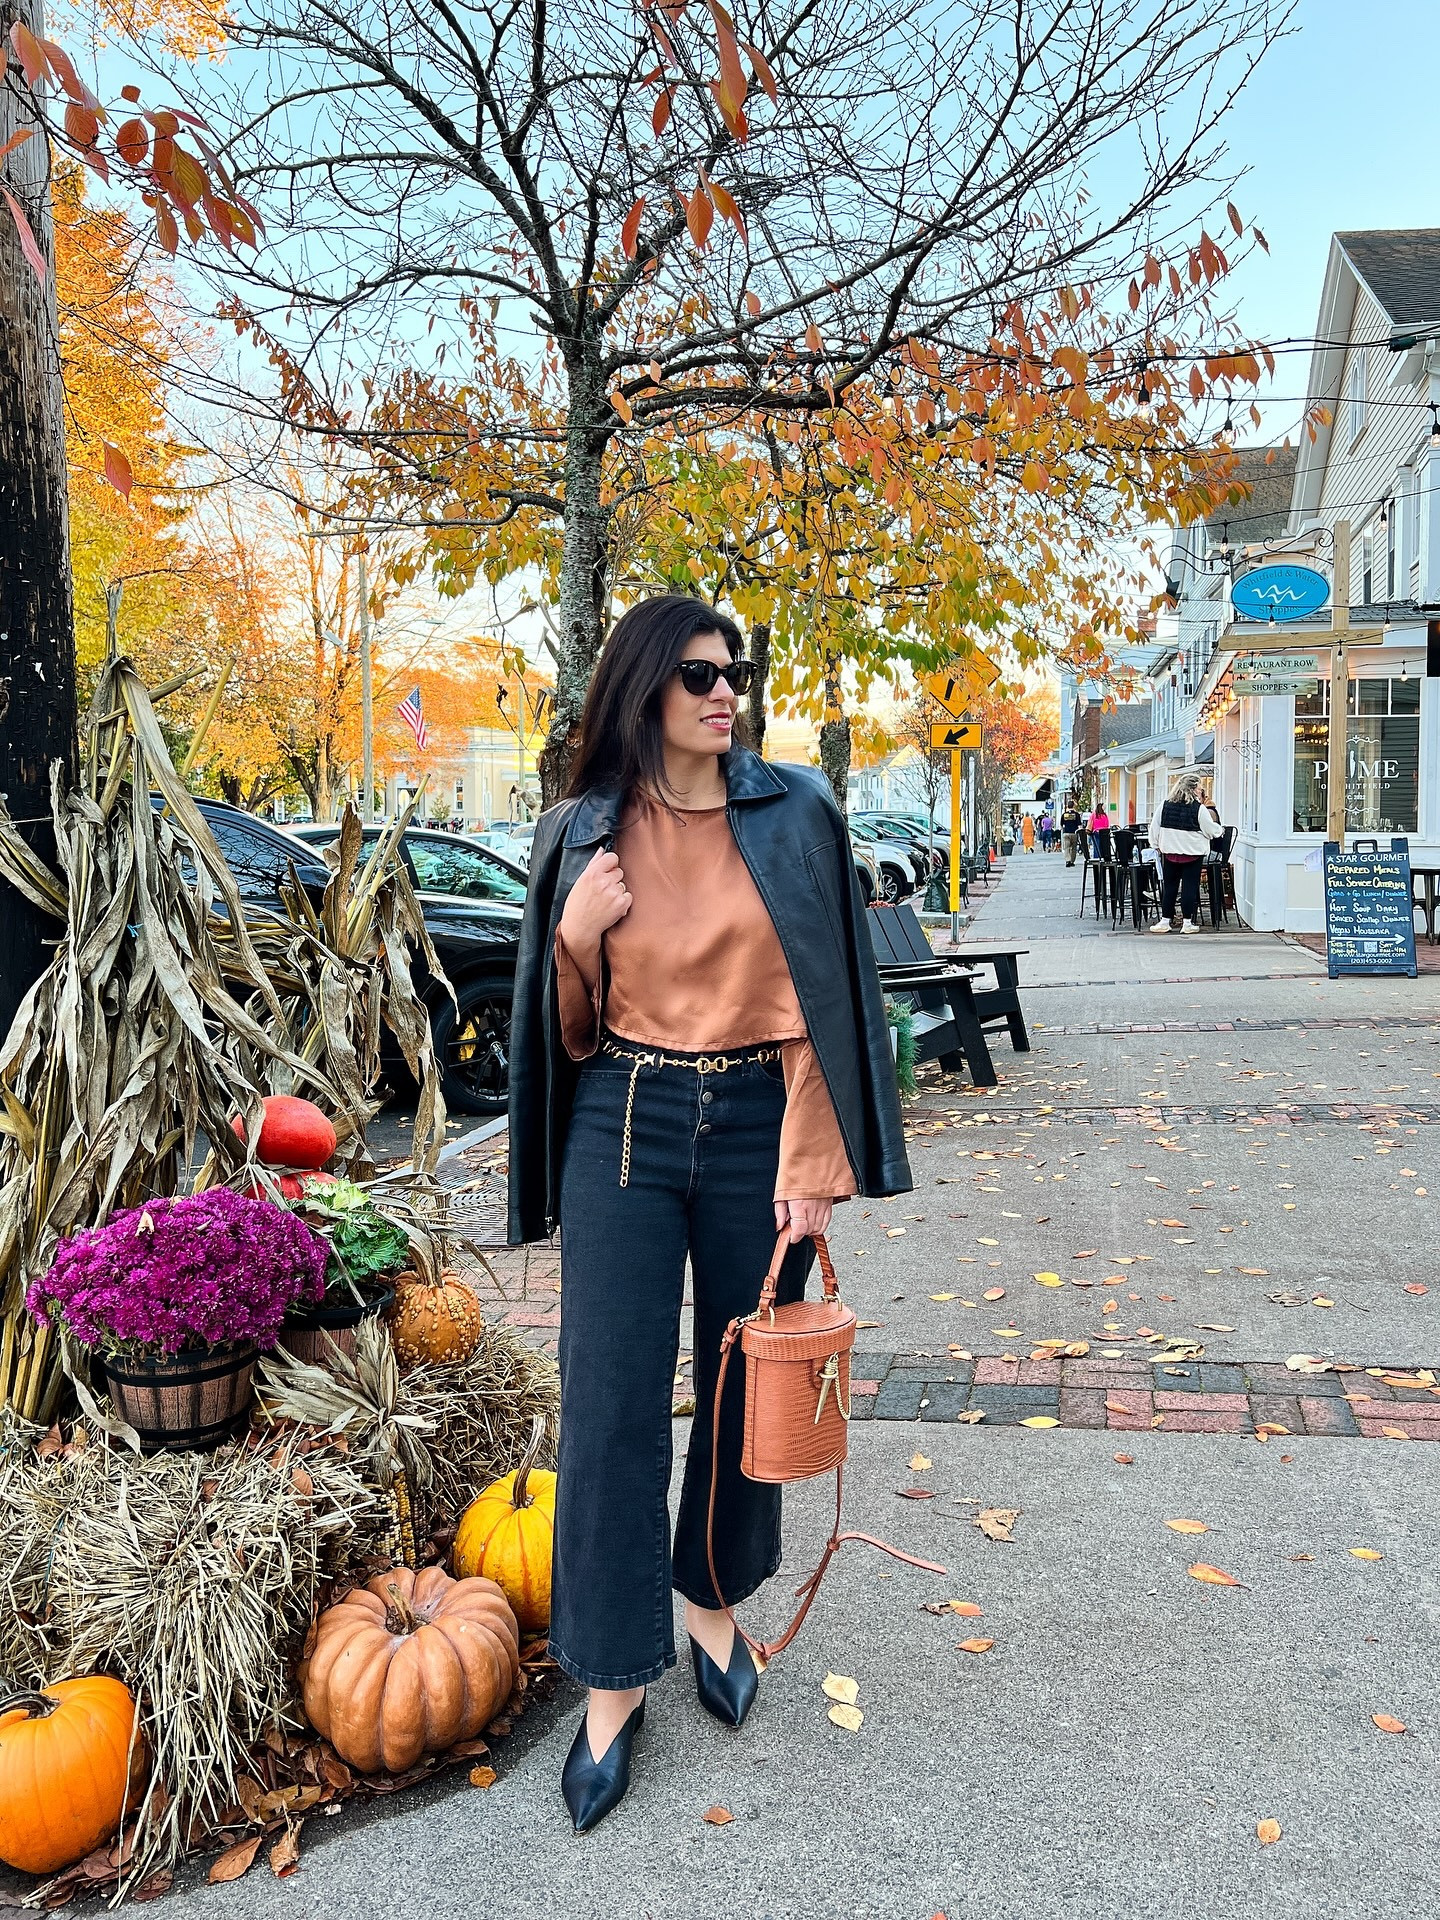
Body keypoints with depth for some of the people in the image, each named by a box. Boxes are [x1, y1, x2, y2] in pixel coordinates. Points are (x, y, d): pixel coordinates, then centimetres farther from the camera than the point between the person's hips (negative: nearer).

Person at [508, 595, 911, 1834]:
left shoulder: (795, 818, -1)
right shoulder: (586, 835, 3)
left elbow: (820, 999, -4)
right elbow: (569, 1029, 10)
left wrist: (812, 1164, -10)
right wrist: (576, 933, -10)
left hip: (756, 1125, 0)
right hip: (624, 1127, 1)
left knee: (747, 1381, 12)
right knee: (612, 1398, 0)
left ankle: (713, 1602, 36)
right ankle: (614, 1679, 16)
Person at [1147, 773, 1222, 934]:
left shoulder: (1164, 806, -1)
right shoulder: (1199, 809, -10)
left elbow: (1154, 829, 4)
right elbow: (1212, 831, -1)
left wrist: (1157, 846, 15)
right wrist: (1219, 829, 21)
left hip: (1170, 853, 3)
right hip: (1193, 854, -3)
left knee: (1169, 886, 10)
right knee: (1190, 886, 3)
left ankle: (1165, 921, 11)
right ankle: (1187, 922, 4)